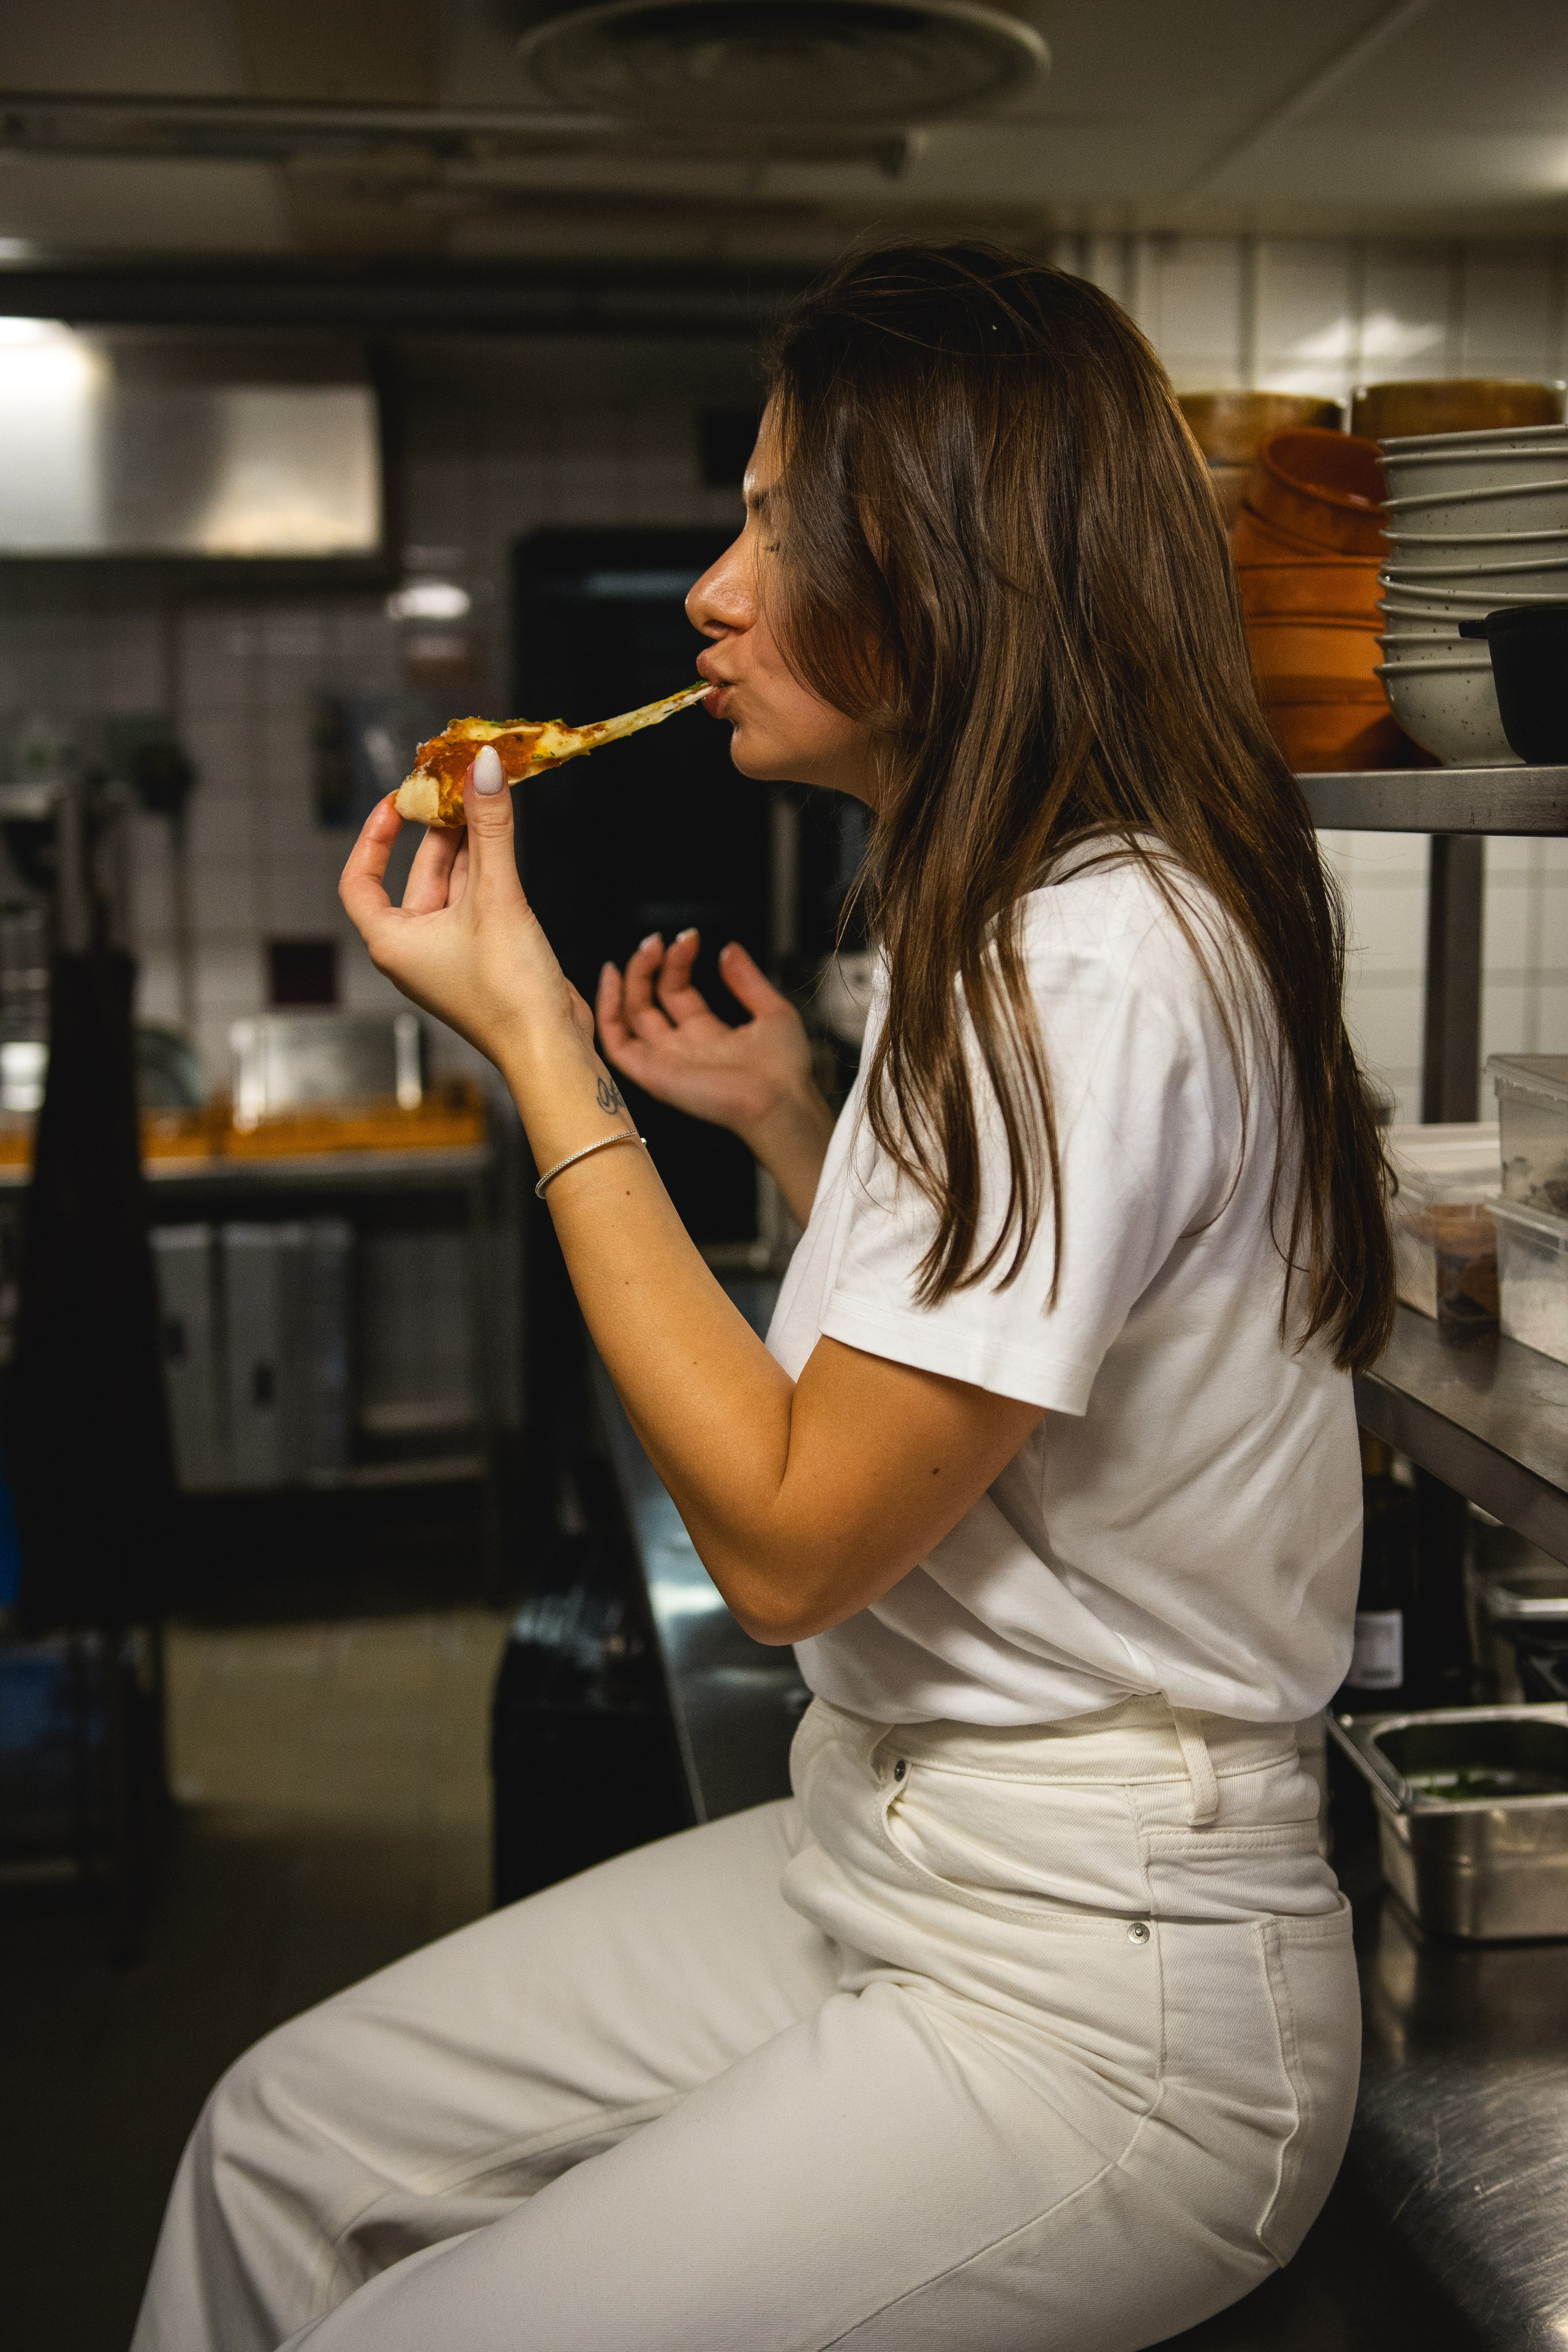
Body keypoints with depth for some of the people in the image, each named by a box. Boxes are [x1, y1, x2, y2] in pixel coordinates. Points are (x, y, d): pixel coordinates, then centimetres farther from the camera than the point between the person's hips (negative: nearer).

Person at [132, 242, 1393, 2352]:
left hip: (1097, 2003, -9)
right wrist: (789, 1123, 8)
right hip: (878, 1860, 9)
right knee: (282, 2135, 10)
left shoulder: (1102, 964, -24)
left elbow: (791, 1540, -23)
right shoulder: (1018, 928, 8)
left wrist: (534, 1047, -18)